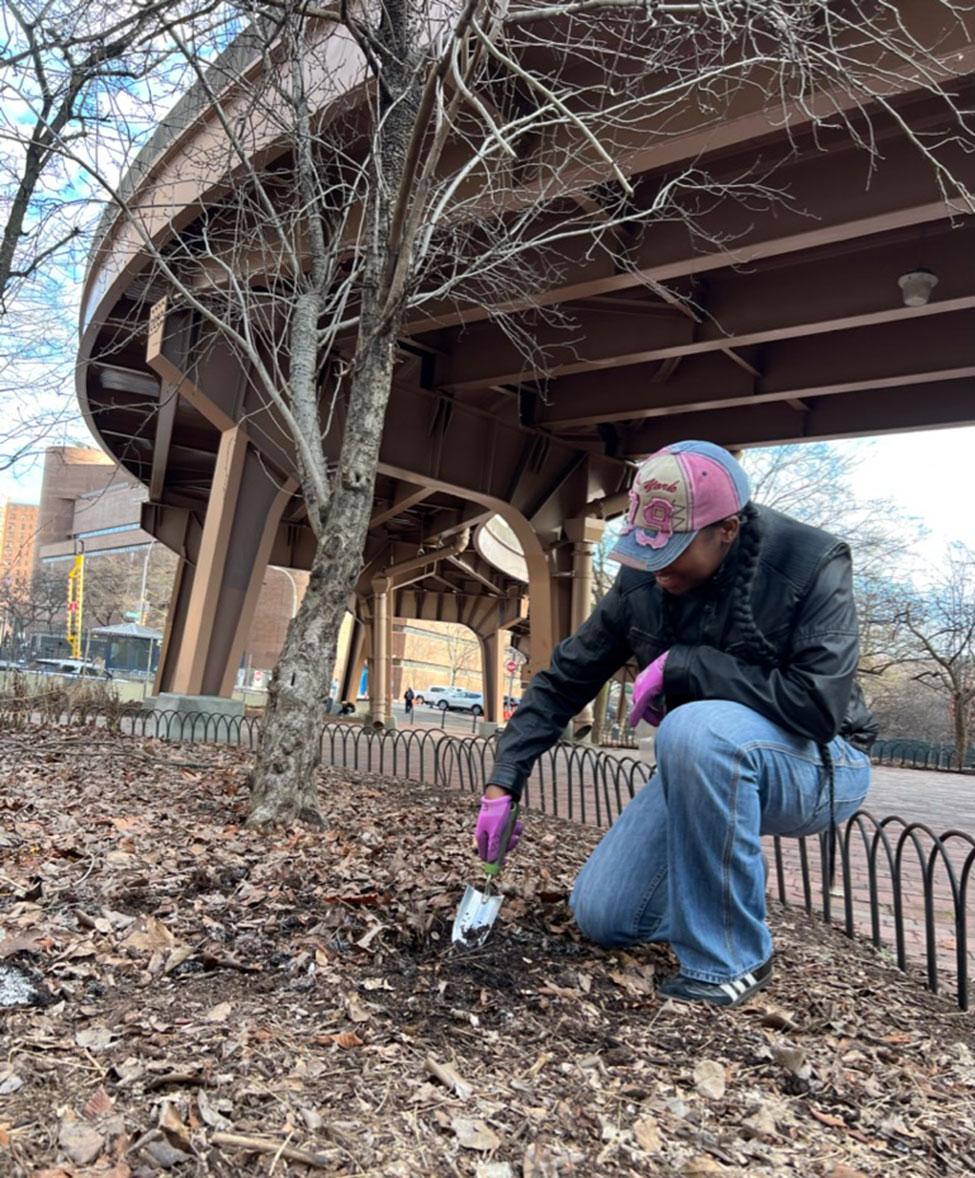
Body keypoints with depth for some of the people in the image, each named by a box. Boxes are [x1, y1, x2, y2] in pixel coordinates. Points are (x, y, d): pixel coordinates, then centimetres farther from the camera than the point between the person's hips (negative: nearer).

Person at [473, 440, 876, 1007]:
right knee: (602, 916, -4)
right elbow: (566, 679, -3)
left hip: (820, 766, -5)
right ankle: (723, 887, 25)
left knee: (695, 730, -39)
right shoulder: (642, 579, -8)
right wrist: (503, 784, -8)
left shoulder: (812, 565, -22)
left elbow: (818, 705, -32)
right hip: (707, 767, 5)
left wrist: (681, 665, -29)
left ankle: (732, 961, -19)